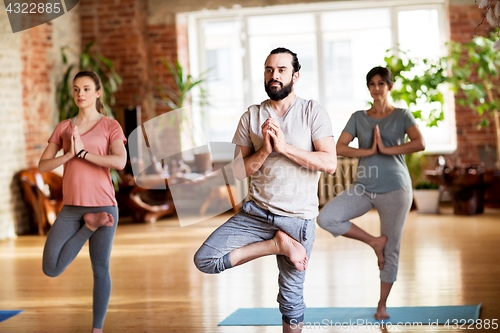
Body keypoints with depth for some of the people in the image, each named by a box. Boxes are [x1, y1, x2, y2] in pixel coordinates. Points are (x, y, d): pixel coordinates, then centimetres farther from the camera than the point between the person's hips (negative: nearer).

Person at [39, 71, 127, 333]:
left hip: (103, 205, -3)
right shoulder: (63, 128, 10)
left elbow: (120, 162, -17)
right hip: (71, 208, 3)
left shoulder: (111, 126, 0)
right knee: (51, 270, -8)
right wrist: (70, 154, -11)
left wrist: (83, 152, -15)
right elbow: (42, 166, 5)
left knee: (100, 269, 2)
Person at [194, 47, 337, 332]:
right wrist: (265, 150, -14)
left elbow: (330, 163, -12)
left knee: (291, 297, 5)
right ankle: (278, 244, -5)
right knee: (205, 260, -16)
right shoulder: (252, 116, 6)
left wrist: (285, 147, -17)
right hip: (256, 212, 3)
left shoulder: (312, 112, -1)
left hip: (297, 216, -2)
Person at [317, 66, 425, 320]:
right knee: (326, 218, -19)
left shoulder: (402, 116, 2)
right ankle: (375, 242, 1)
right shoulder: (358, 118, 9)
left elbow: (419, 144, -16)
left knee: (391, 251, 3)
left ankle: (382, 304, 19)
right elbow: (339, 148, -2)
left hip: (395, 189, -3)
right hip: (364, 188, 3)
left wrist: (386, 149, -15)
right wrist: (369, 151, -13)